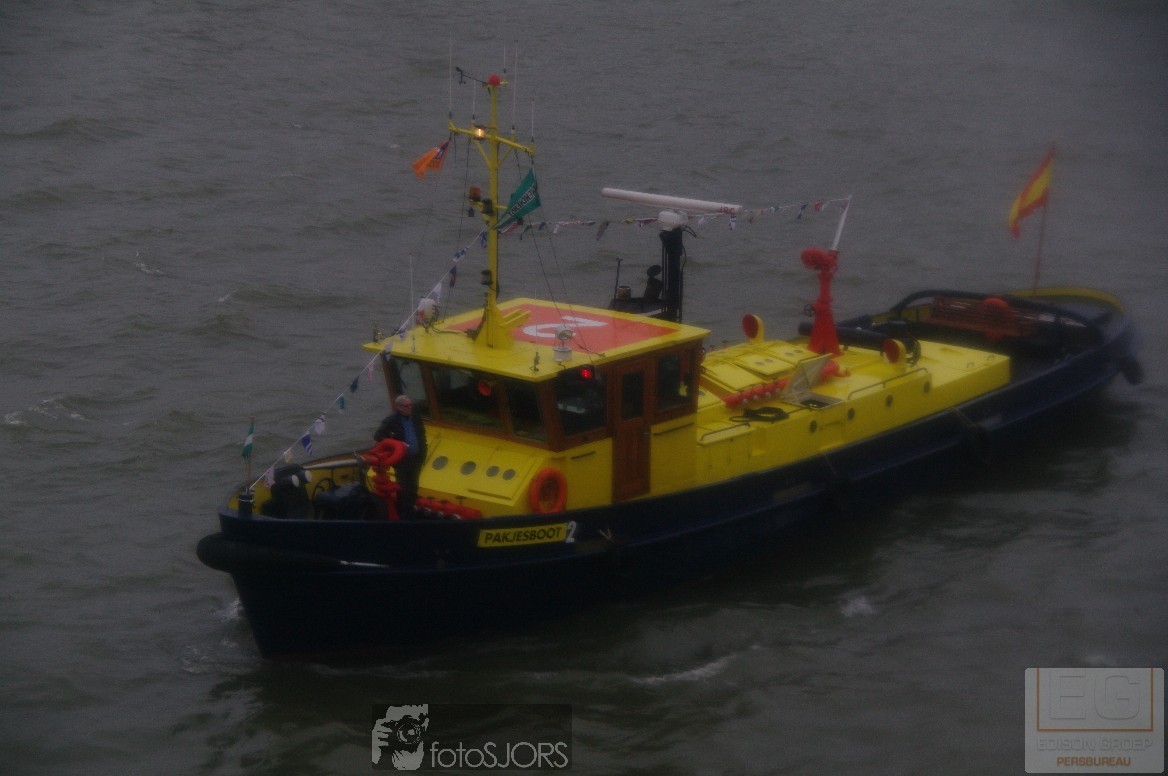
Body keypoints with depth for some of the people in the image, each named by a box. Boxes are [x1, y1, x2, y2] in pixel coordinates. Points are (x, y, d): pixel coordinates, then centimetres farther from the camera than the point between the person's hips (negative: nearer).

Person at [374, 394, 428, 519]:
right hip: (401, 461, -5)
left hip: (415, 460, 5)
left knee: (413, 488, 12)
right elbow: (377, 437, -13)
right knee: (403, 489, 0)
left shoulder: (416, 420, 6)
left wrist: (422, 456, 9)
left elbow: (422, 438, 16)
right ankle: (402, 515, 8)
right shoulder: (391, 421, -10)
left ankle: (412, 512, 22)